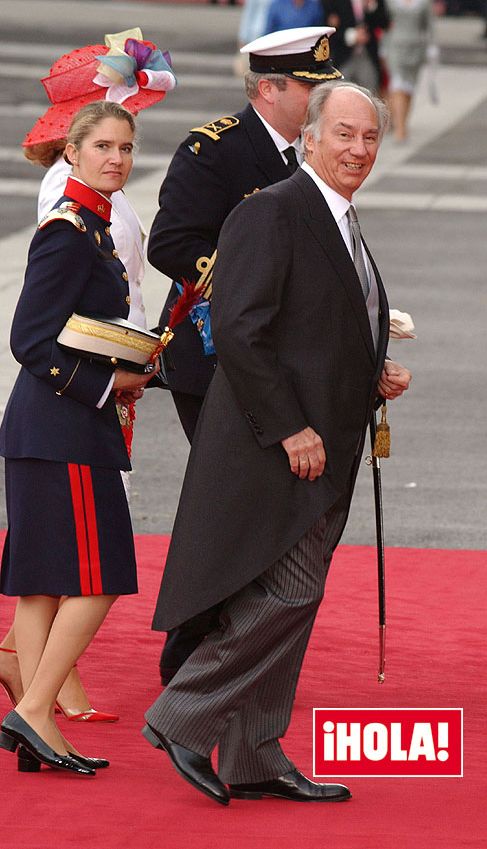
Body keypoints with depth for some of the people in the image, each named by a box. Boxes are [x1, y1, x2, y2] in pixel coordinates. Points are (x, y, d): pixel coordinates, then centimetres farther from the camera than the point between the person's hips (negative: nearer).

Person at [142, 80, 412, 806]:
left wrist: (377, 379, 9)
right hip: (276, 451, -9)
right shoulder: (271, 212, -12)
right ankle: (184, 719, -3)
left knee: (287, 603, 10)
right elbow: (240, 329, -20)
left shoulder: (343, 228, 18)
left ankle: (254, 759, 14)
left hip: (322, 453, 10)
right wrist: (289, 428, -20)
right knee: (286, 595, -14)